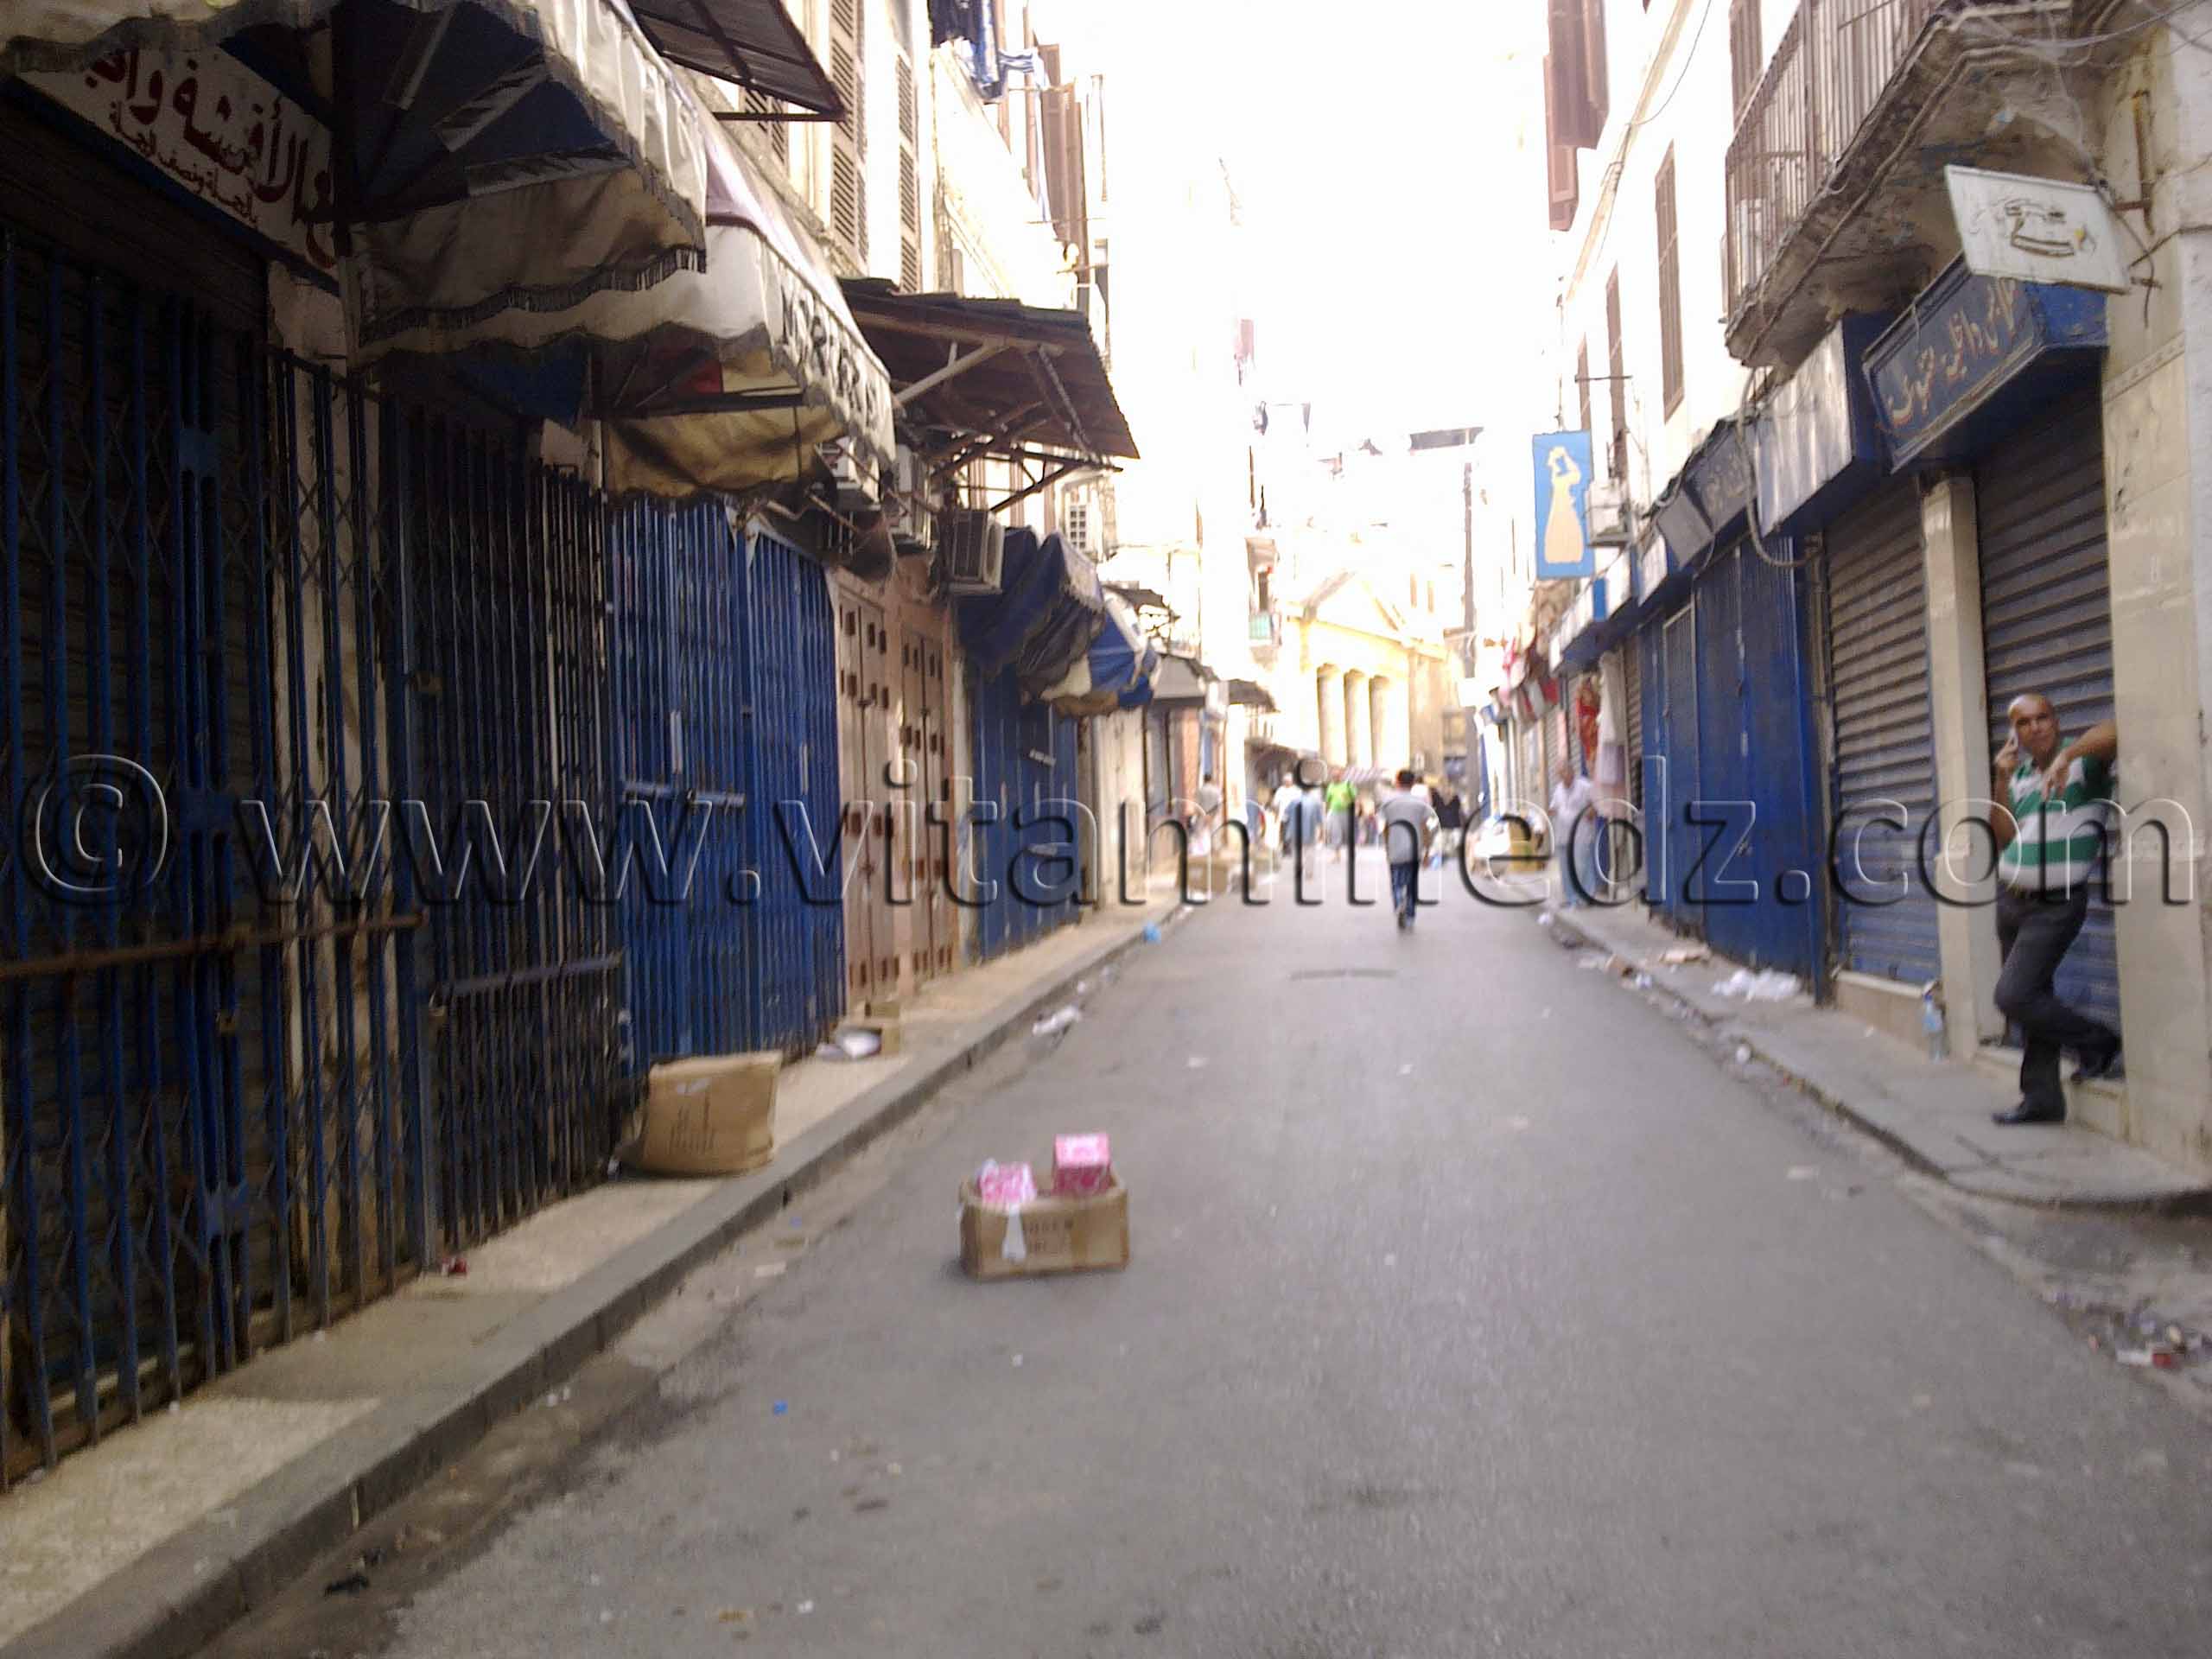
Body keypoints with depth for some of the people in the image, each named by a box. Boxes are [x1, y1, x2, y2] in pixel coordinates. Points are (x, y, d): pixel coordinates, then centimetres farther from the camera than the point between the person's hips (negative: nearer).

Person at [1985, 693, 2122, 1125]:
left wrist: (2066, 755, -45)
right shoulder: (2018, 777, 9)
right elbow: (2003, 839, 3)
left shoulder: (2083, 762, -10)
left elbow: (2113, 733, -31)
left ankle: (2097, 1042, 11)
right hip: (2011, 901, 7)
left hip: (2055, 907, -6)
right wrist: (2001, 782, -6)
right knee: (2032, 1000, 12)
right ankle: (2041, 1098, 21)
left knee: (2014, 997, -13)